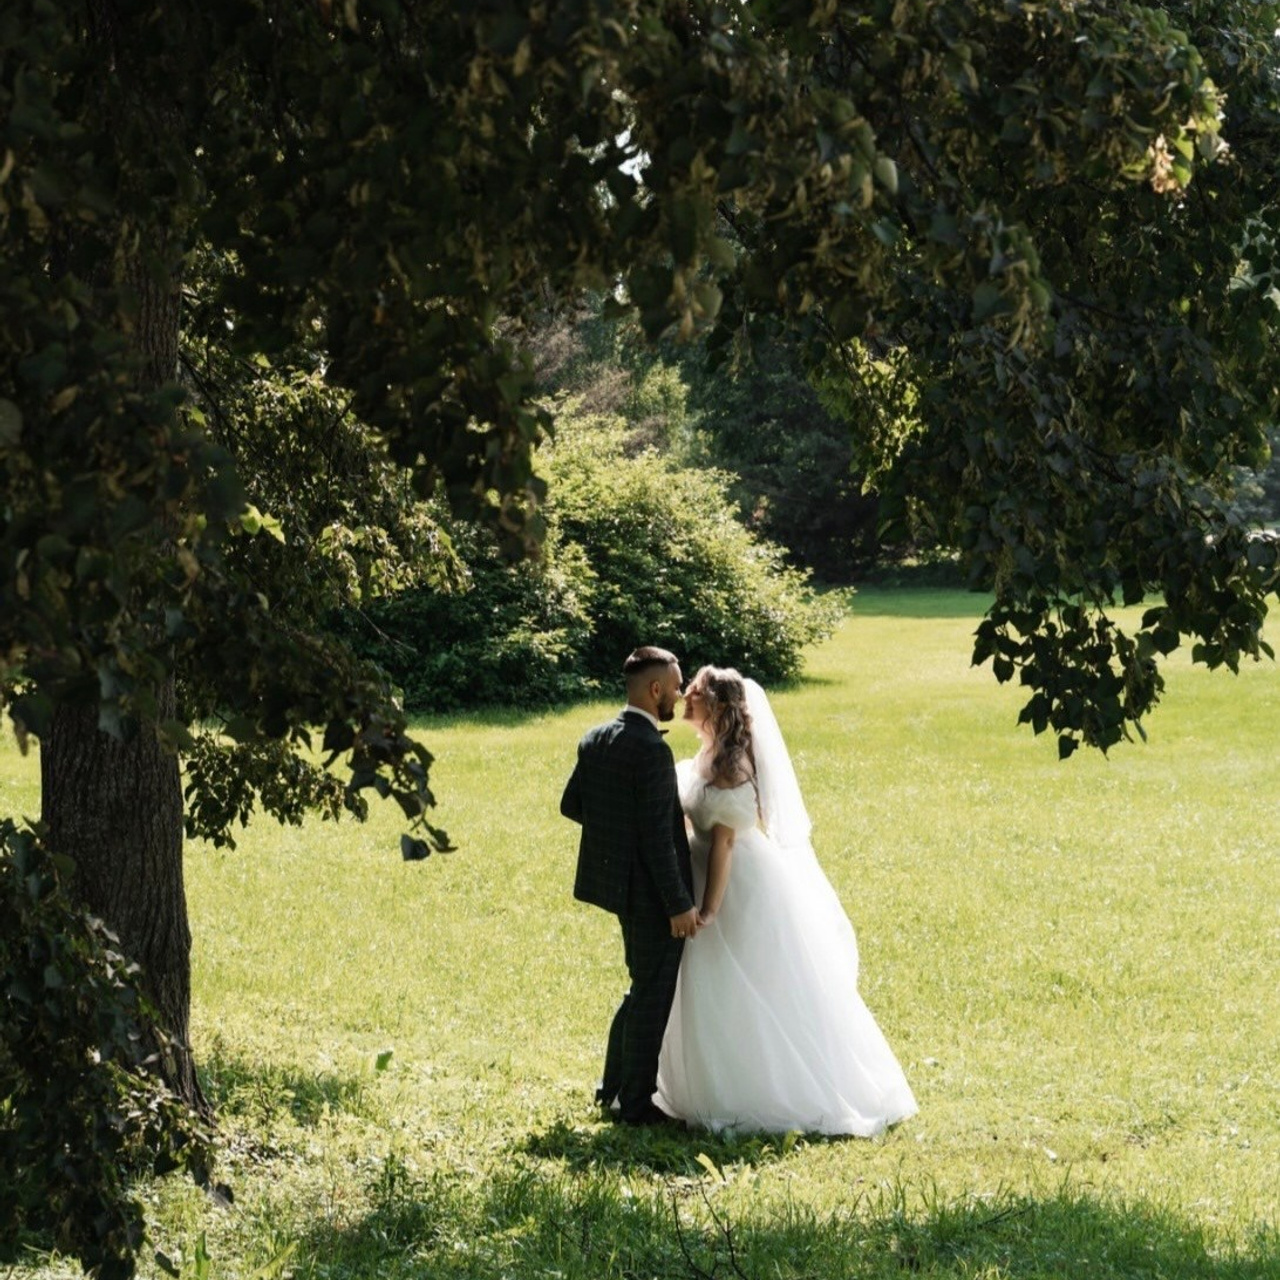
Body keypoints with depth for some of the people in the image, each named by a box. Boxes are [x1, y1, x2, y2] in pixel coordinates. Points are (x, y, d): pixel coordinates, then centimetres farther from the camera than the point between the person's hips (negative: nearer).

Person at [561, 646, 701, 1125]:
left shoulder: (594, 740, 3)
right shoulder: (651, 750, -23)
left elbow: (571, 805, 10)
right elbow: (658, 837, -24)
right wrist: (680, 905, -19)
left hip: (618, 882, 9)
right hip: (652, 890, -9)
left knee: (643, 989, 22)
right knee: (652, 997, 4)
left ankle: (614, 1087, 29)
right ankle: (636, 1102, 13)